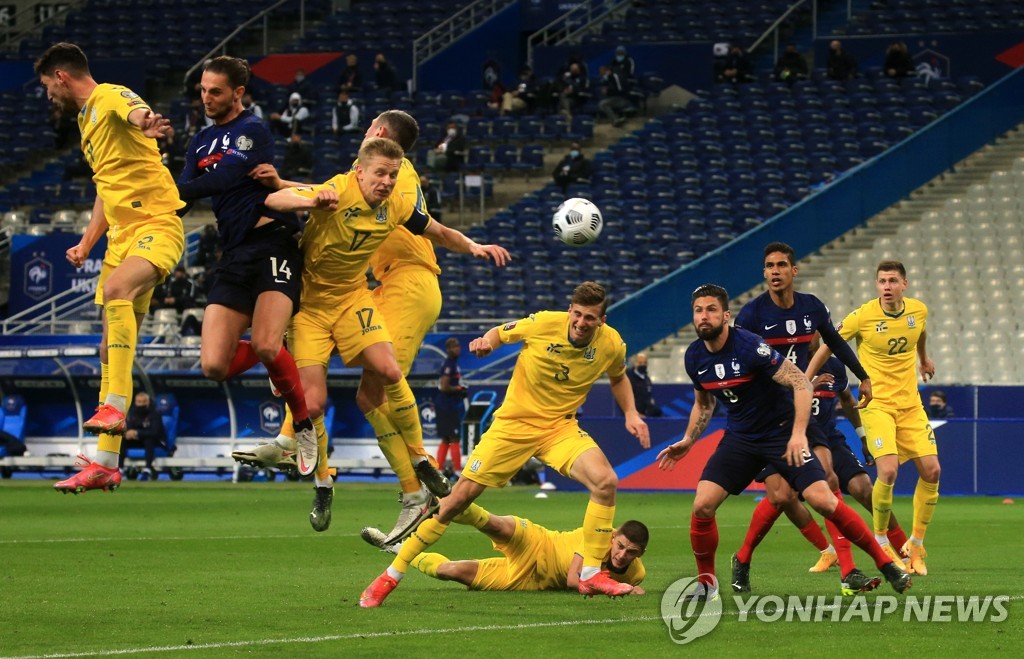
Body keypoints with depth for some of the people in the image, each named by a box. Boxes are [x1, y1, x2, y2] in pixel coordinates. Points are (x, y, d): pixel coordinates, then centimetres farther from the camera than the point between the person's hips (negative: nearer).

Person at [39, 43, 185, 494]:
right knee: (111, 350, 7)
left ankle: (115, 406, -41)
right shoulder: (86, 121, 21)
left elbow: (135, 110, -34)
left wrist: (144, 121, -58)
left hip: (156, 224, -10)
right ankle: (105, 465, 10)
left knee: (115, 290, -38)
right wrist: (87, 244, 22)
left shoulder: (111, 98, -8)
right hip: (121, 235, 10)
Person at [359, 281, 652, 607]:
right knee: (460, 497, -6)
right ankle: (391, 576, 5)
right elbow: (500, 333, 3)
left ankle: (591, 574, -11)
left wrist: (630, 413, 2)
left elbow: (618, 376, 16)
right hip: (513, 423, -2)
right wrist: (485, 342, -19)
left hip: (560, 427, 2)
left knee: (605, 480, -24)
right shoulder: (544, 323, -17)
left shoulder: (611, 345, -9)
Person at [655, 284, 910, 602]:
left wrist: (798, 433, -32)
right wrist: (687, 441, 9)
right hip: (739, 438, 5)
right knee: (702, 506, -12)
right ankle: (706, 583, 8)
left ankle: (886, 564, -5)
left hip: (781, 432, -5)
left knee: (822, 500, -18)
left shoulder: (749, 346, -22)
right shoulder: (694, 357, -2)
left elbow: (800, 382, -23)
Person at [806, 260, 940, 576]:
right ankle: (880, 539, 2)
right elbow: (828, 347, -1)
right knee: (888, 470, -21)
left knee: (931, 470, -4)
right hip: (876, 404, -5)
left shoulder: (918, 310, -1)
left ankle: (916, 544, 13)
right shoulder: (863, 316, -13)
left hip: (910, 405, 5)